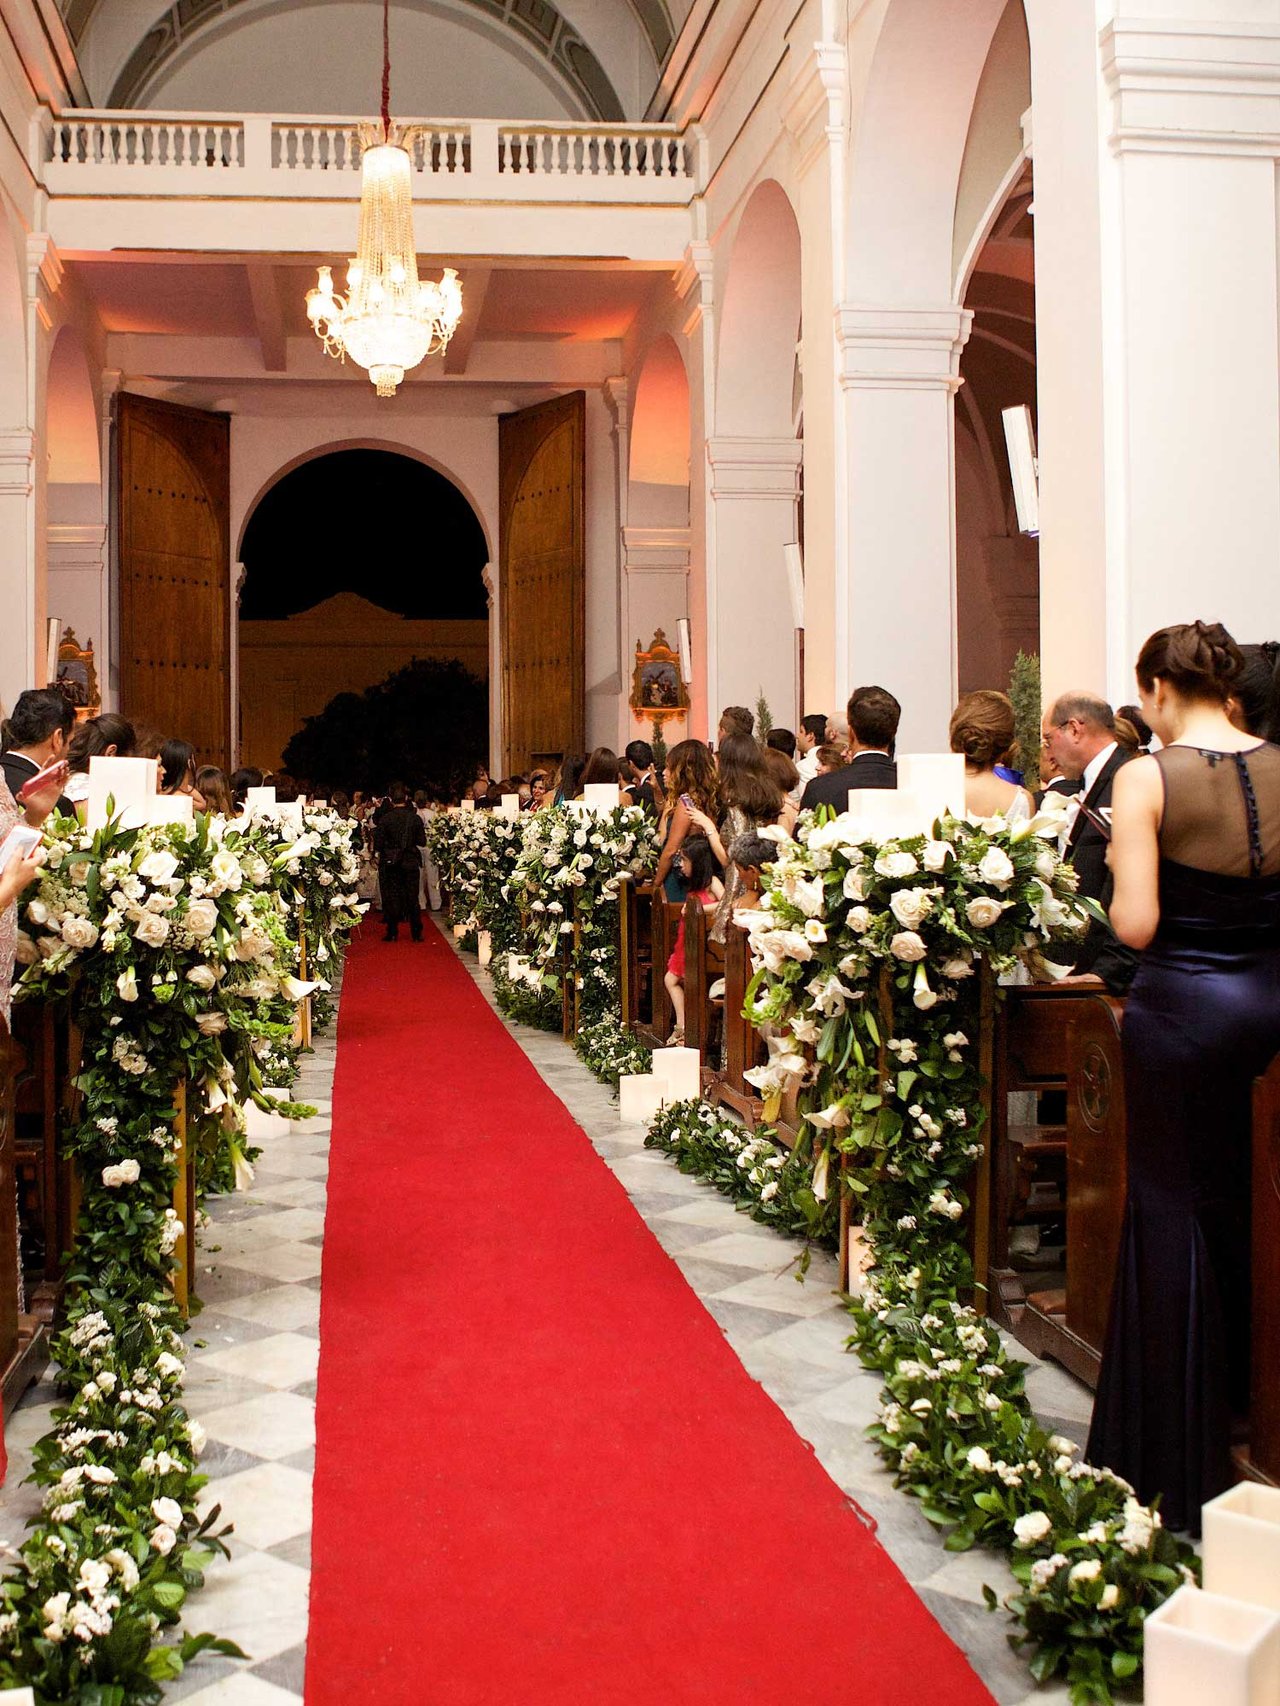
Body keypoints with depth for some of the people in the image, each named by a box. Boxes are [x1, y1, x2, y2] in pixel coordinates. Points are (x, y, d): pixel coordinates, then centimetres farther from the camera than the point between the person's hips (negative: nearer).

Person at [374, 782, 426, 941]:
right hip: (411, 862, 2)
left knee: (391, 897, 8)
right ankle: (416, 933, 10)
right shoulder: (415, 818, -7)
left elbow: (377, 844, -10)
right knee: (412, 897, 10)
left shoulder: (385, 819, -12)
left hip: (389, 863, -2)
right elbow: (422, 841, -1)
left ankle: (392, 933, 7)